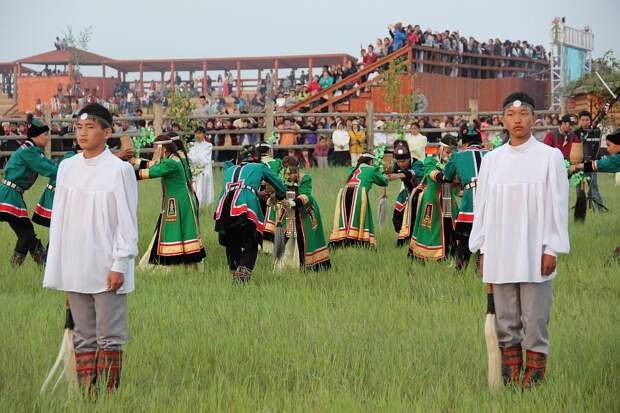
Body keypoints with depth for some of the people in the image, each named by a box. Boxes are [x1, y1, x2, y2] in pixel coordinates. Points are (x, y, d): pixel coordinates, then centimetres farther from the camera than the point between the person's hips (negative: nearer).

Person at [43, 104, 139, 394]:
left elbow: (127, 221, -7)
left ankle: (108, 395, 3)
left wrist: (119, 265, -12)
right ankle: (86, 394, 13)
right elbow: (59, 217, 11)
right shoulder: (67, 167, 8)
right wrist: (56, 265, 9)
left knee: (109, 337, 0)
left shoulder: (119, 169, -7)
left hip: (106, 269, -5)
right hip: (74, 270, 5)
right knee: (83, 337, 9)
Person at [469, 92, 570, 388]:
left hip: (534, 253, -3)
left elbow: (557, 205, -2)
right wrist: (482, 250, 8)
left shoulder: (549, 157, -1)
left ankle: (535, 369, 6)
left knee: (535, 318, -2)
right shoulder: (491, 159, 9)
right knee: (505, 318, 7)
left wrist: (551, 250, -7)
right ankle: (509, 369, 15)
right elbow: (482, 206, 11)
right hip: (499, 255, 3)